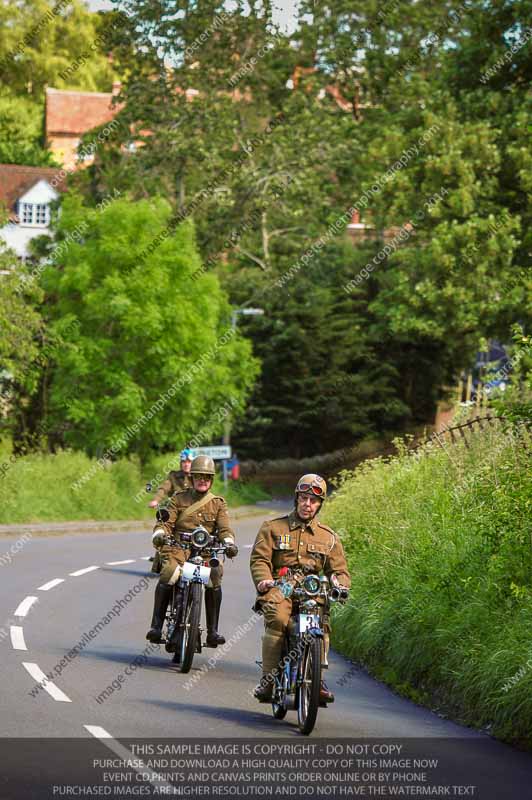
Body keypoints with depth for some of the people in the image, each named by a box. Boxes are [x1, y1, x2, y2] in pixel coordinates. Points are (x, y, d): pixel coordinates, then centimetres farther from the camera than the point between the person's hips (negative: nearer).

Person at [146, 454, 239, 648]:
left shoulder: (218, 503, 15)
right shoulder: (179, 498, 12)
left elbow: (224, 528, 2)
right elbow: (166, 522, 3)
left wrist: (229, 543, -19)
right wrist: (160, 534, -19)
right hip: (179, 548, -1)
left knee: (215, 578, -27)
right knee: (168, 575, -30)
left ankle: (212, 631, -18)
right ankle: (156, 625, -24)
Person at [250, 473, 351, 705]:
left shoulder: (328, 536, 20)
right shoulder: (273, 528, 14)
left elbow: (340, 570, 17)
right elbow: (259, 559, 3)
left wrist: (339, 583, -9)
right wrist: (265, 581, -19)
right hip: (279, 589, -2)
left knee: (321, 624, -31)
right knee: (277, 619, -35)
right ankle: (268, 678, -29)